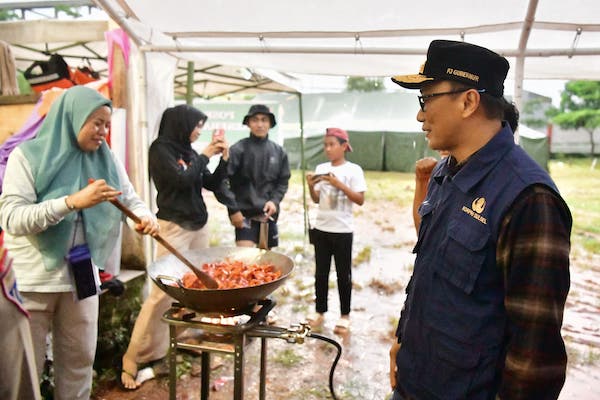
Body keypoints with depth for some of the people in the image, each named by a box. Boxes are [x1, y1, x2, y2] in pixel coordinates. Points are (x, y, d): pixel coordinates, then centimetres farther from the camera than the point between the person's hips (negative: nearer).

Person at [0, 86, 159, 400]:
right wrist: (73, 201, -31)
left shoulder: (106, 160, 2)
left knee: (79, 361, 16)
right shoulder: (28, 156, -10)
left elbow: (131, 199, 4)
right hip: (31, 278, -4)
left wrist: (145, 217, -20)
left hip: (81, 275, 4)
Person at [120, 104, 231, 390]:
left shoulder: (189, 152, 10)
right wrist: (205, 156, -7)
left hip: (199, 225, 7)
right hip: (175, 227, -7)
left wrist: (224, 157, 2)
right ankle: (134, 358, 2)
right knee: (163, 291, -8)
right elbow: (182, 180, -19)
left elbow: (213, 184, 14)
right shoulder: (160, 149, -6)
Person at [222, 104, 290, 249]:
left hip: (269, 213, 4)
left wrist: (274, 201, -7)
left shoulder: (279, 151, 4)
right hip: (245, 213, -4)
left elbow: (283, 181, 9)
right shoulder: (238, 149, -9)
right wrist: (233, 210, -13)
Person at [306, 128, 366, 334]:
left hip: (342, 230, -4)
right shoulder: (321, 168, 5)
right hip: (321, 228, 4)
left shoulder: (353, 169, -7)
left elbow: (360, 200, -12)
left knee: (343, 274, 6)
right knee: (321, 272, 12)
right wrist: (310, 186, -9)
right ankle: (320, 311, 25)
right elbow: (317, 200, 10)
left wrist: (338, 184, -20)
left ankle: (344, 315, 19)